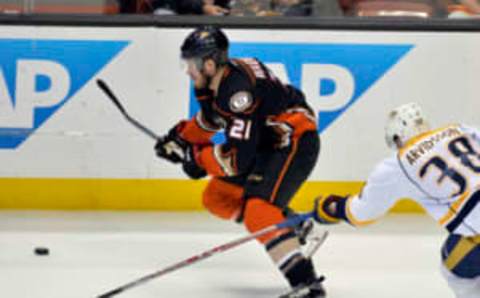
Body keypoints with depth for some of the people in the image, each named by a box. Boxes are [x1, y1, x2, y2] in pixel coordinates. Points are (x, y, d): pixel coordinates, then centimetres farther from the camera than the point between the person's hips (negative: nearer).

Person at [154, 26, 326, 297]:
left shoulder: (238, 89, -30)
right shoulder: (216, 80, 0)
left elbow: (238, 158, -30)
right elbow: (212, 117, 23)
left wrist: (197, 157, -17)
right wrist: (180, 137, 12)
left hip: (296, 142, -10)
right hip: (267, 142, 11)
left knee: (257, 209, -27)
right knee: (218, 197, 11)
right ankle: (290, 224, 23)